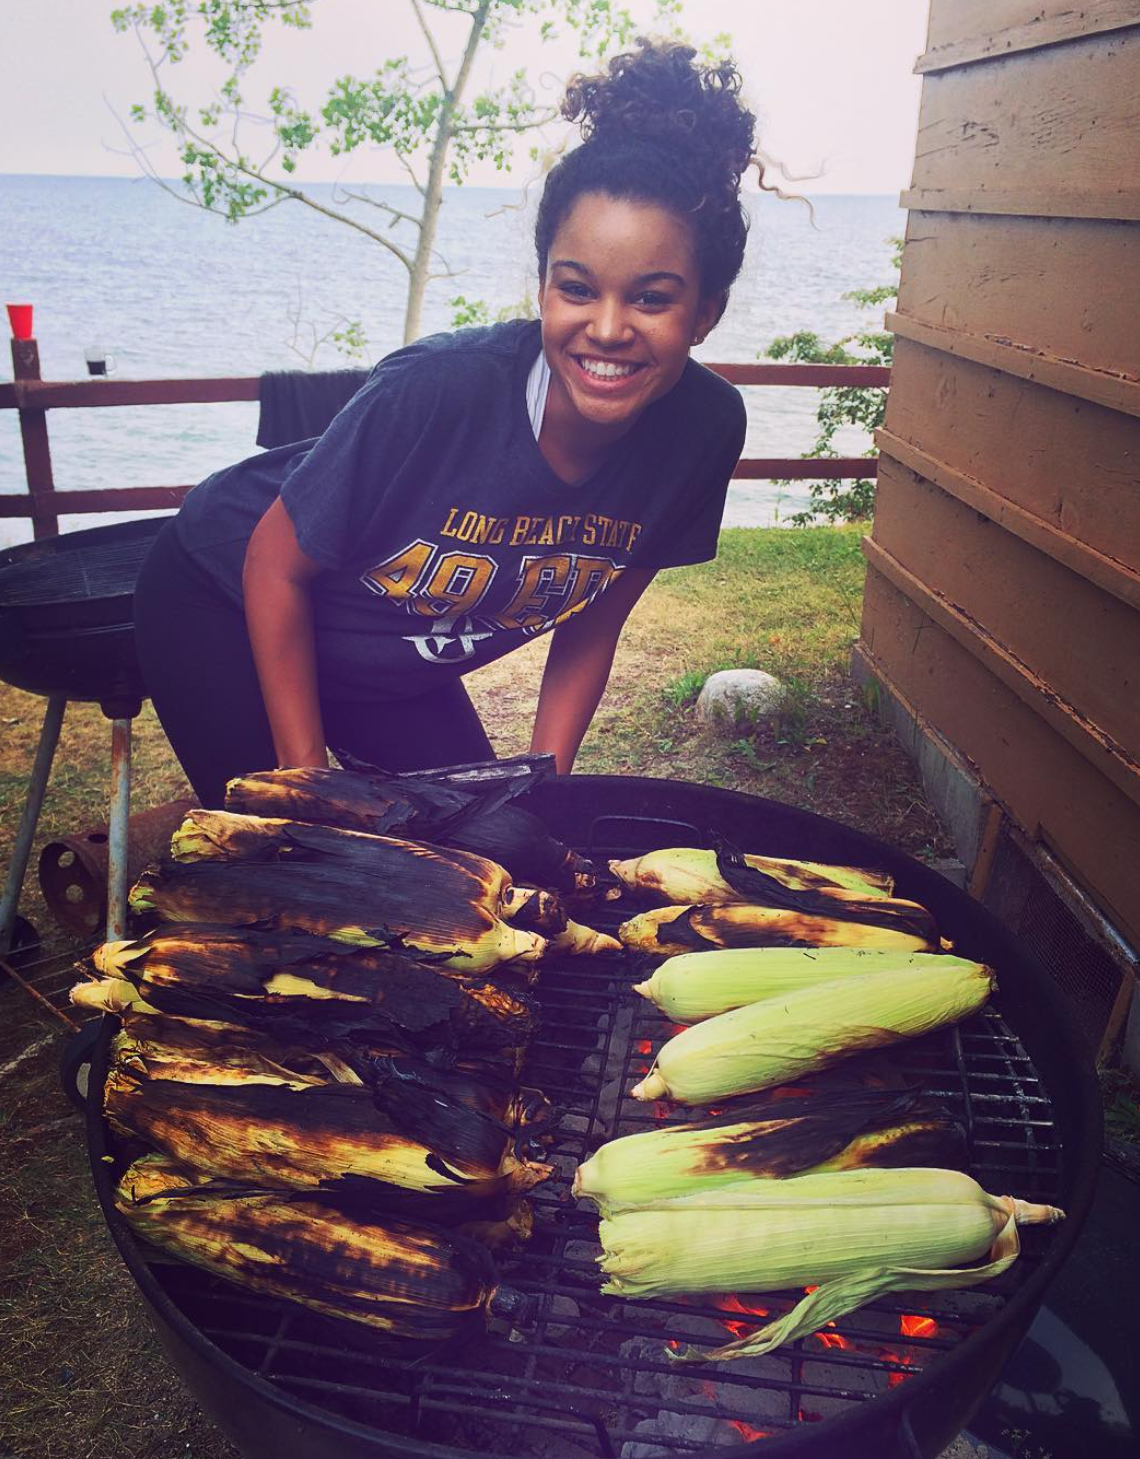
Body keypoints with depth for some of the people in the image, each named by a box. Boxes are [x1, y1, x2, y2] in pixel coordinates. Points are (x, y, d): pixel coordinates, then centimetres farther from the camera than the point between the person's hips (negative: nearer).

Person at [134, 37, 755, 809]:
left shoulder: (705, 428, -21)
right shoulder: (436, 392, -35)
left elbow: (590, 628, -7)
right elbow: (275, 568, -21)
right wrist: (308, 779, -15)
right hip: (229, 604, -5)